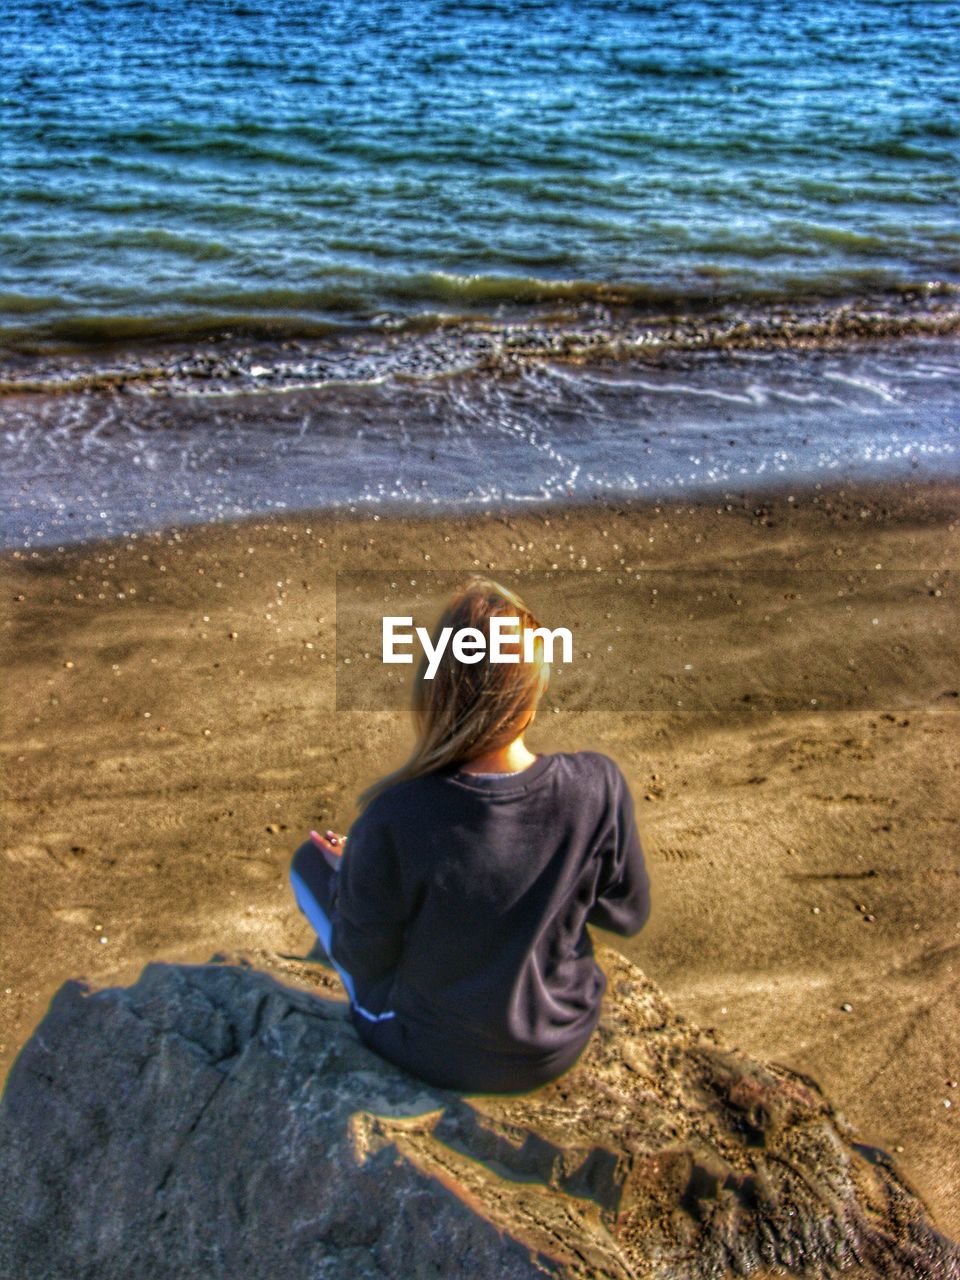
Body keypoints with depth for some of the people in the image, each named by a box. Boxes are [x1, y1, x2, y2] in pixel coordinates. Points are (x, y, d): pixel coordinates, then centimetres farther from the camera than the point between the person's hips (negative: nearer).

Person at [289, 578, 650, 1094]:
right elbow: (627, 914, -8)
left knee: (312, 859, 13)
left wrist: (353, 870, 3)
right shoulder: (598, 787, -25)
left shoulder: (394, 822, -33)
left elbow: (364, 957, -15)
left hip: (434, 1055, -3)